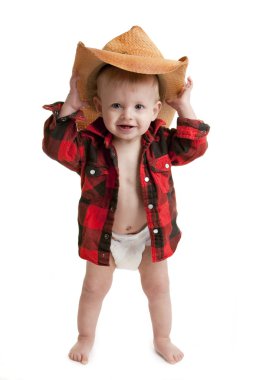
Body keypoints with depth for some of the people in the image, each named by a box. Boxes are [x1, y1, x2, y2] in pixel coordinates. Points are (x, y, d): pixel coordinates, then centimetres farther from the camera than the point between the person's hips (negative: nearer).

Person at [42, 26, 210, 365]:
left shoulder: (160, 142, -13)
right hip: (103, 236, -1)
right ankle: (86, 338, 47)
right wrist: (71, 104, -33)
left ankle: (162, 340, 46)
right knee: (94, 289, 19)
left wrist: (185, 108, -20)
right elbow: (57, 146, -29)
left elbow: (193, 147, -13)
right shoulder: (90, 144, -20)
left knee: (158, 288, 20)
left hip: (150, 234, 2)